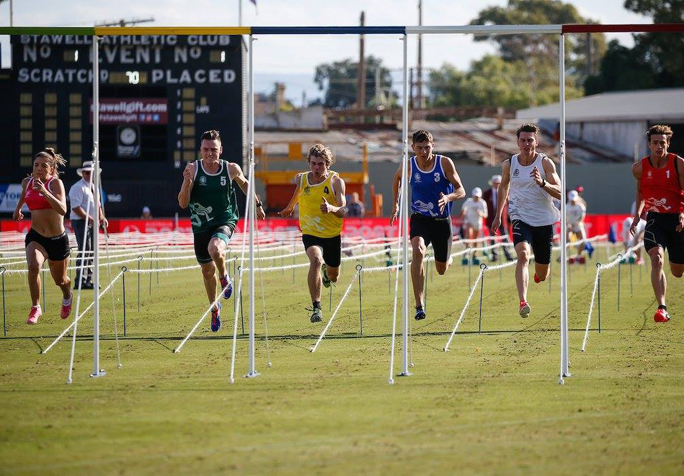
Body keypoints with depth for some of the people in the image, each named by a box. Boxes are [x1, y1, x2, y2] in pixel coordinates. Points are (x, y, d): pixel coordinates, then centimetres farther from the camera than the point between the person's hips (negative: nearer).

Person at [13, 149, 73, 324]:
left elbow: (62, 210, -29)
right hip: (35, 237, 2)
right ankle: (35, 308, -19)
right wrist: (18, 208, 42)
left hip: (58, 239, -2)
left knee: (60, 280, 17)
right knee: (33, 266, -31)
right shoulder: (27, 182, 1)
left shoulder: (55, 183, -14)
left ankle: (67, 297, 54)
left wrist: (44, 191, -38)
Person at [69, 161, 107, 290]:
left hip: (91, 223, 9)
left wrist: (102, 217, 7)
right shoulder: (78, 188, -12)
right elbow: (76, 208, -19)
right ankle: (80, 282, -14)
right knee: (84, 251, -13)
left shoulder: (93, 187, 17)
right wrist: (89, 219, -24)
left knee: (91, 252, 10)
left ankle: (88, 280, 15)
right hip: (81, 222, -9)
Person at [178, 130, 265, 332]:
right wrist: (187, 183, -30)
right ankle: (214, 308, 40)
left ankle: (225, 278, -1)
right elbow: (183, 203, -14)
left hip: (225, 220, -2)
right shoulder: (192, 169, -12)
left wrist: (257, 204, 22)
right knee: (207, 271, 13)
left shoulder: (231, 169, -10)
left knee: (215, 249, -35)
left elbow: (244, 184, 13)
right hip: (201, 225, 2)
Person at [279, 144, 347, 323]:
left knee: (333, 277, 17)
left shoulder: (336, 181, -13)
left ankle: (326, 271, 58)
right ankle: (316, 307, -32)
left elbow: (343, 211, -21)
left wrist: (331, 208, -43)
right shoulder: (301, 179, -6)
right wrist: (290, 207, 36)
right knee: (316, 259, -32)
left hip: (333, 234, 1)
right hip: (310, 233, -1)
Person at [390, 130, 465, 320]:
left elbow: (461, 191, -10)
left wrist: (448, 197, -31)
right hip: (420, 219, -1)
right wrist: (396, 204, 20)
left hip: (442, 220, 1)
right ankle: (419, 305, -33)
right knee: (418, 251, -31)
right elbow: (397, 178, 17)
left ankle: (446, 258, 54)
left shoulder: (445, 163, -12)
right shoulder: (408, 166, -8)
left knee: (442, 269, 11)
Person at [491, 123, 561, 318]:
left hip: (544, 221, 0)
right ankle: (523, 302, -38)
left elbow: (559, 193, -13)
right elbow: (504, 187, 20)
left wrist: (542, 183, -31)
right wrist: (498, 216, 23)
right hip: (521, 218, 0)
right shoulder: (509, 164, 0)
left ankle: (539, 274, 50)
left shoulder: (545, 163, -7)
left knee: (542, 275, 10)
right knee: (523, 255, -30)